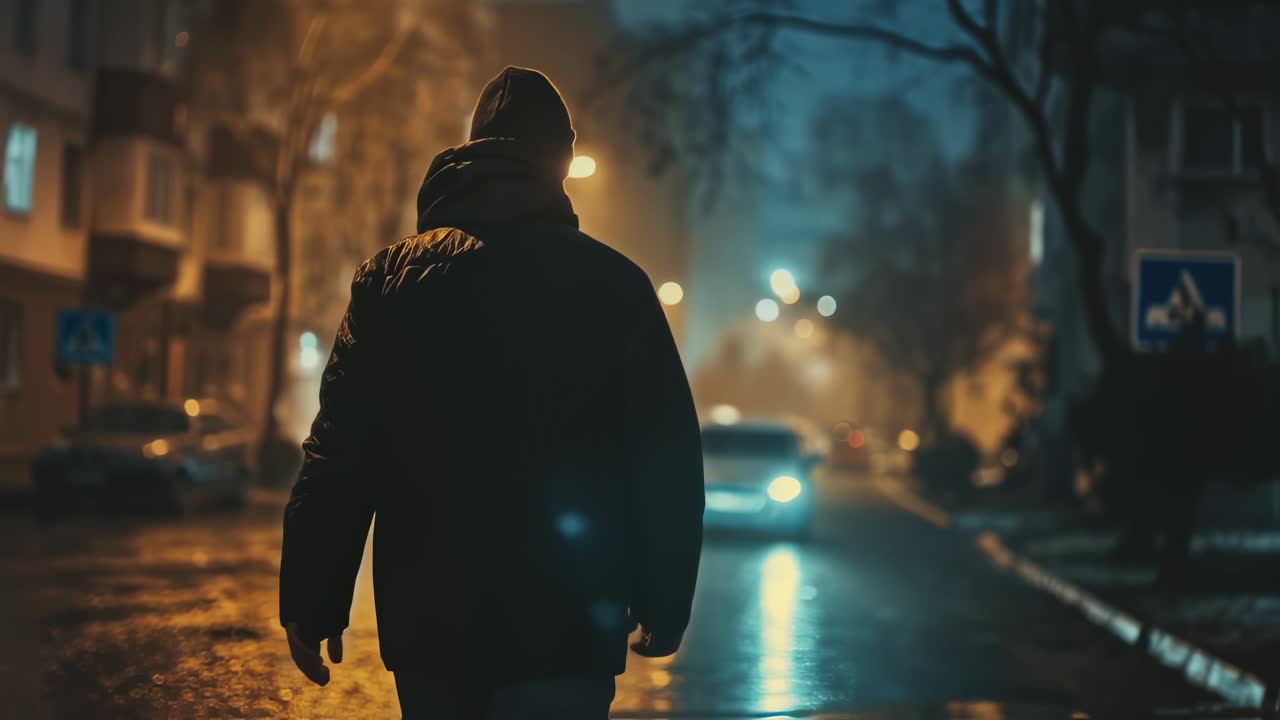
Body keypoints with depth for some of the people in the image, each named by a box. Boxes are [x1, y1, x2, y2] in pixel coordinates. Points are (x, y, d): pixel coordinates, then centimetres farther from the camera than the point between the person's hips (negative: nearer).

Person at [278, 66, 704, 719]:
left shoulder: (391, 278, 2)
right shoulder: (614, 284, -3)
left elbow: (338, 453, -2)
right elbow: (668, 462, -2)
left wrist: (312, 607, 4)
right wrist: (663, 606, 8)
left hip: (427, 623, 2)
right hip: (567, 631, -2)